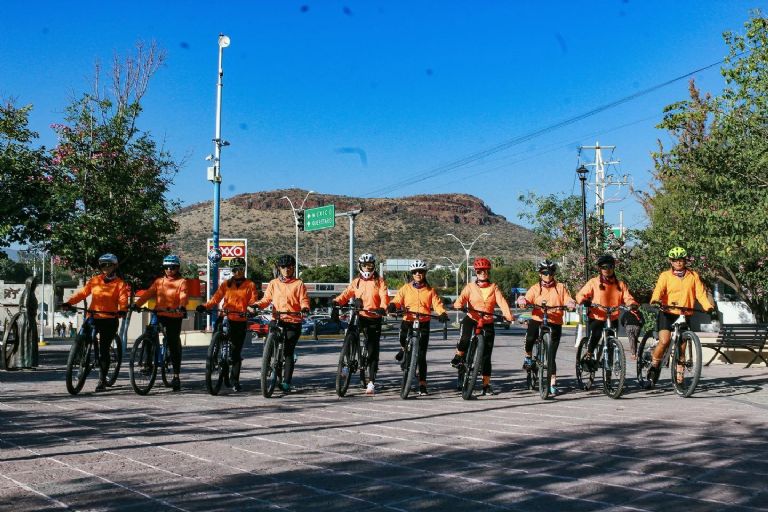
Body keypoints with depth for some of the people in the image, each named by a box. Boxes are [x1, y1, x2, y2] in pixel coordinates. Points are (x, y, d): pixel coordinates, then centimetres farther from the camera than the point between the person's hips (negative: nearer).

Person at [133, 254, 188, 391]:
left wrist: (182, 306, -35)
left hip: (175, 317, -3)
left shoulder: (181, 282, 2)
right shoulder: (159, 281, 13)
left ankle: (176, 375, 10)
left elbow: (183, 296, -14)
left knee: (174, 345, 1)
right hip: (159, 315, 3)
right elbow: (148, 293, 2)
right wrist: (137, 304, -14)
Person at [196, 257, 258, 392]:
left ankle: (235, 380, 7)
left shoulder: (250, 285, 7)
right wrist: (205, 306, -13)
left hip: (241, 321, -1)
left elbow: (253, 301, 0)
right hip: (227, 319, 1)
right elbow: (216, 298, 3)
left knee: (237, 350, 1)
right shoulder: (226, 284, 12)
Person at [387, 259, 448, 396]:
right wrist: (392, 305, -24)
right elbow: (398, 299, -1)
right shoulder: (406, 288, 10)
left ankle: (422, 385, 3)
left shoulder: (430, 290, 10)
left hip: (424, 323, 0)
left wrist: (443, 313, -20)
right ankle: (404, 349, 8)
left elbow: (437, 304, 0)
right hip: (408, 321, 0)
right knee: (403, 335, -31)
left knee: (421, 355, -3)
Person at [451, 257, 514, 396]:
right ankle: (459, 356, -5)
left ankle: (486, 384, 9)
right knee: (465, 337, -34)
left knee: (487, 355, 2)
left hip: (487, 323, 1)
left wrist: (508, 315, -26)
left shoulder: (494, 288, 7)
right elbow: (462, 298, -12)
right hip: (472, 318, -1)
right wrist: (459, 305, -36)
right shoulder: (470, 287, 5)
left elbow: (502, 302, -8)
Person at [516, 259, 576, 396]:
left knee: (551, 355, 0)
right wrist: (522, 301, -27)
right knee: (530, 337, -32)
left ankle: (553, 383, 9)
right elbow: (527, 299, -4)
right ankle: (528, 356, 0)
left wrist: (571, 304, -20)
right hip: (537, 319, 0)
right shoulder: (535, 288, 9)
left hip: (555, 323, 0)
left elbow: (568, 300, 2)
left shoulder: (560, 287, 10)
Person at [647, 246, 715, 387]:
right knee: (664, 341, -21)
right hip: (667, 313, -2)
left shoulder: (693, 275, 8)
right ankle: (653, 366, 1)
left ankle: (679, 376, 15)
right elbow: (658, 290, -14)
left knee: (681, 347, 5)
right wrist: (655, 301, -35)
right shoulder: (665, 275, 2)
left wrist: (709, 307, -16)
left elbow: (701, 293, 1)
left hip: (685, 315, 2)